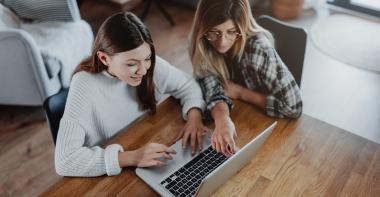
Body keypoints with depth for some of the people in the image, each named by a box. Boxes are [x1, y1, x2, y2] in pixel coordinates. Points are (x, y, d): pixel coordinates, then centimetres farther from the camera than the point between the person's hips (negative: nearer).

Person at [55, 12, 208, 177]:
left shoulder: (150, 65, -13)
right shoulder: (85, 87, -25)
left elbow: (187, 85, 1)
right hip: (108, 176, -3)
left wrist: (194, 115, -18)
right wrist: (131, 157, -35)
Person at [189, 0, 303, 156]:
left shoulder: (257, 47, -28)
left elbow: (293, 107, -28)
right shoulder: (203, 45, -16)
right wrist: (222, 119, -40)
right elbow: (212, 89, -21)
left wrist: (239, 92, -21)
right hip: (233, 119, 3)